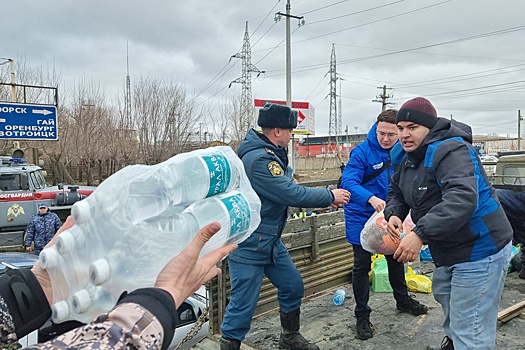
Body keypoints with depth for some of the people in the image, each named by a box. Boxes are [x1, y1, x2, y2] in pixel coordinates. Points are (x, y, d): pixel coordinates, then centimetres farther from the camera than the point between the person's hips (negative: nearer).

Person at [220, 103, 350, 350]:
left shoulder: (270, 154, 8)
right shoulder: (258, 160, -24)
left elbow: (286, 190, 10)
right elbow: (293, 194, -25)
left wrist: (326, 197, 1)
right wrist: (330, 196, -11)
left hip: (271, 242, 10)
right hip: (248, 246, -10)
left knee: (293, 287, 18)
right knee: (243, 305, -1)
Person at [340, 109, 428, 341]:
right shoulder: (362, 152, -22)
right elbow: (349, 182, -30)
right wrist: (371, 198, -47)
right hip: (362, 217, -5)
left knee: (396, 258, 22)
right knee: (362, 266, 3)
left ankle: (403, 300, 45)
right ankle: (362, 315, 19)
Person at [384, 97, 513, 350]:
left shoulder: (449, 151, -25)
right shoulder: (406, 156, 4)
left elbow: (462, 199, -40)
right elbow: (396, 192, 12)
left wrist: (420, 234, -46)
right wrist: (393, 214, -10)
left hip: (480, 249, -10)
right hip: (449, 249, 10)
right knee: (443, 292, 33)